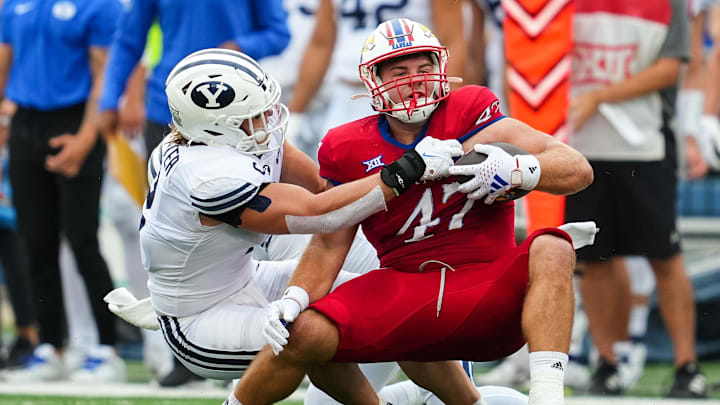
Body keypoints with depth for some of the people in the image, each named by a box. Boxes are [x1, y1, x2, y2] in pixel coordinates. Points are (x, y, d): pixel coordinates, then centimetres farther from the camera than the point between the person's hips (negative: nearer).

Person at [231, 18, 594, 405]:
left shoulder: (469, 114, -1)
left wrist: (516, 169, -27)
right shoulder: (349, 150, 6)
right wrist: (294, 299, -12)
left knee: (551, 249, -30)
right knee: (305, 333, -23)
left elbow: (578, 170, -6)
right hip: (403, 289, 1)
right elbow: (328, 245, 8)